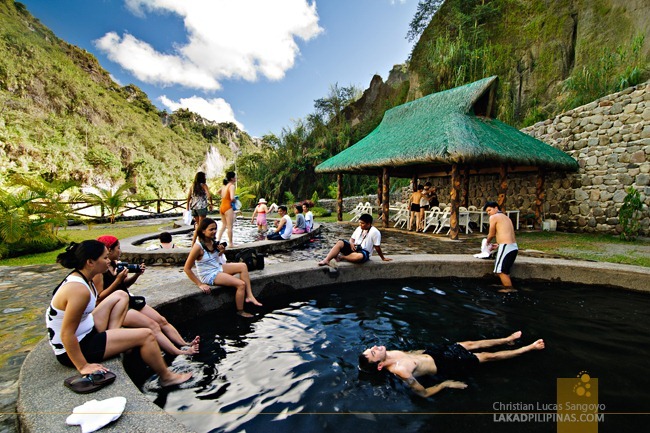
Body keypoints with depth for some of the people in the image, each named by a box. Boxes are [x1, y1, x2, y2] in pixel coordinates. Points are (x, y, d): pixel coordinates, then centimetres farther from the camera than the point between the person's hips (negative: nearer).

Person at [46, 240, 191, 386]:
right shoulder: (79, 289, -30)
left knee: (120, 296, 13)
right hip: (74, 349, -9)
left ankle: (111, 336, 5)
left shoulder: (79, 276, 0)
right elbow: (66, 334, -28)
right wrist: (83, 367, -22)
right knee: (146, 335, -10)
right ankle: (166, 376, 8)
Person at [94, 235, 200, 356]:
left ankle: (185, 345, -7)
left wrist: (137, 274, 2)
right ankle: (180, 353, -22)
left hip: (129, 301, 9)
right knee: (153, 326, -20)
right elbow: (99, 299, -20)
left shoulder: (114, 264, 10)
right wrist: (118, 280, -23)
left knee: (162, 321, -3)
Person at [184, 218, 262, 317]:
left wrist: (221, 252, -4)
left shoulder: (212, 242, 0)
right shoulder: (198, 247, -22)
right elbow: (187, 269, -20)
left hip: (218, 268, 8)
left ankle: (249, 296, -5)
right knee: (241, 284, -16)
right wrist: (200, 284, -19)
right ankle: (240, 311, 4)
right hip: (209, 276, -8)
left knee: (243, 266, -1)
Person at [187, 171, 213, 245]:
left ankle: (193, 242, 16)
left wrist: (188, 207, 18)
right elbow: (209, 196, -17)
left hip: (194, 207, 6)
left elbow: (188, 197, 11)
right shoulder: (203, 185, -6)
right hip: (202, 207, -6)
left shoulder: (192, 186, 10)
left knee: (198, 225, 18)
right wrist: (211, 204, -4)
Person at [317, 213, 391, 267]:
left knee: (360, 256, -43)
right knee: (340, 242, -18)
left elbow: (377, 247, -5)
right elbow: (352, 239, 15)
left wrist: (383, 258, 0)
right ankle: (326, 260, -33)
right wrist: (351, 244, -8)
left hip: (364, 252, -6)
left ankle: (340, 257, -23)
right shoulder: (359, 228, 10)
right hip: (354, 248, 6)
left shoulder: (375, 232, -11)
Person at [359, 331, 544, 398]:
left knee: (472, 344, 18)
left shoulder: (391, 354, -11)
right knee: (487, 356, 7)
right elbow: (424, 393, -27)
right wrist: (446, 384, -18)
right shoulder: (400, 371, -33)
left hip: (432, 351, 6)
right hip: (443, 365, -6)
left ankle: (508, 340, 43)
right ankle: (529, 348, 26)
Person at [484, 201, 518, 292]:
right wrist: (498, 244, 29)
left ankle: (509, 289, -1)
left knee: (500, 271, -1)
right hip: (514, 246, 9)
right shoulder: (506, 217, 22)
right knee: (505, 271, 16)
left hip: (506, 247, -9)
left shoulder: (493, 217, -2)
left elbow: (491, 234, 1)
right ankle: (509, 288, 19)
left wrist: (487, 242, 20)